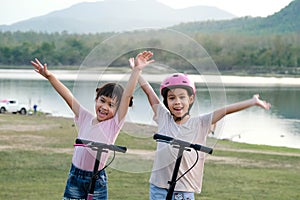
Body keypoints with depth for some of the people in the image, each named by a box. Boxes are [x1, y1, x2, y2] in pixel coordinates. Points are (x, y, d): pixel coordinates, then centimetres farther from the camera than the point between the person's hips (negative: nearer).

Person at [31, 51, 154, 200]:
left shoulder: (114, 124, -5)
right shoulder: (85, 118, 4)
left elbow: (127, 95, -15)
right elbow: (67, 95, -1)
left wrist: (137, 70, -21)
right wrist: (49, 76, -8)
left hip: (97, 181, -3)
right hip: (75, 176, 3)